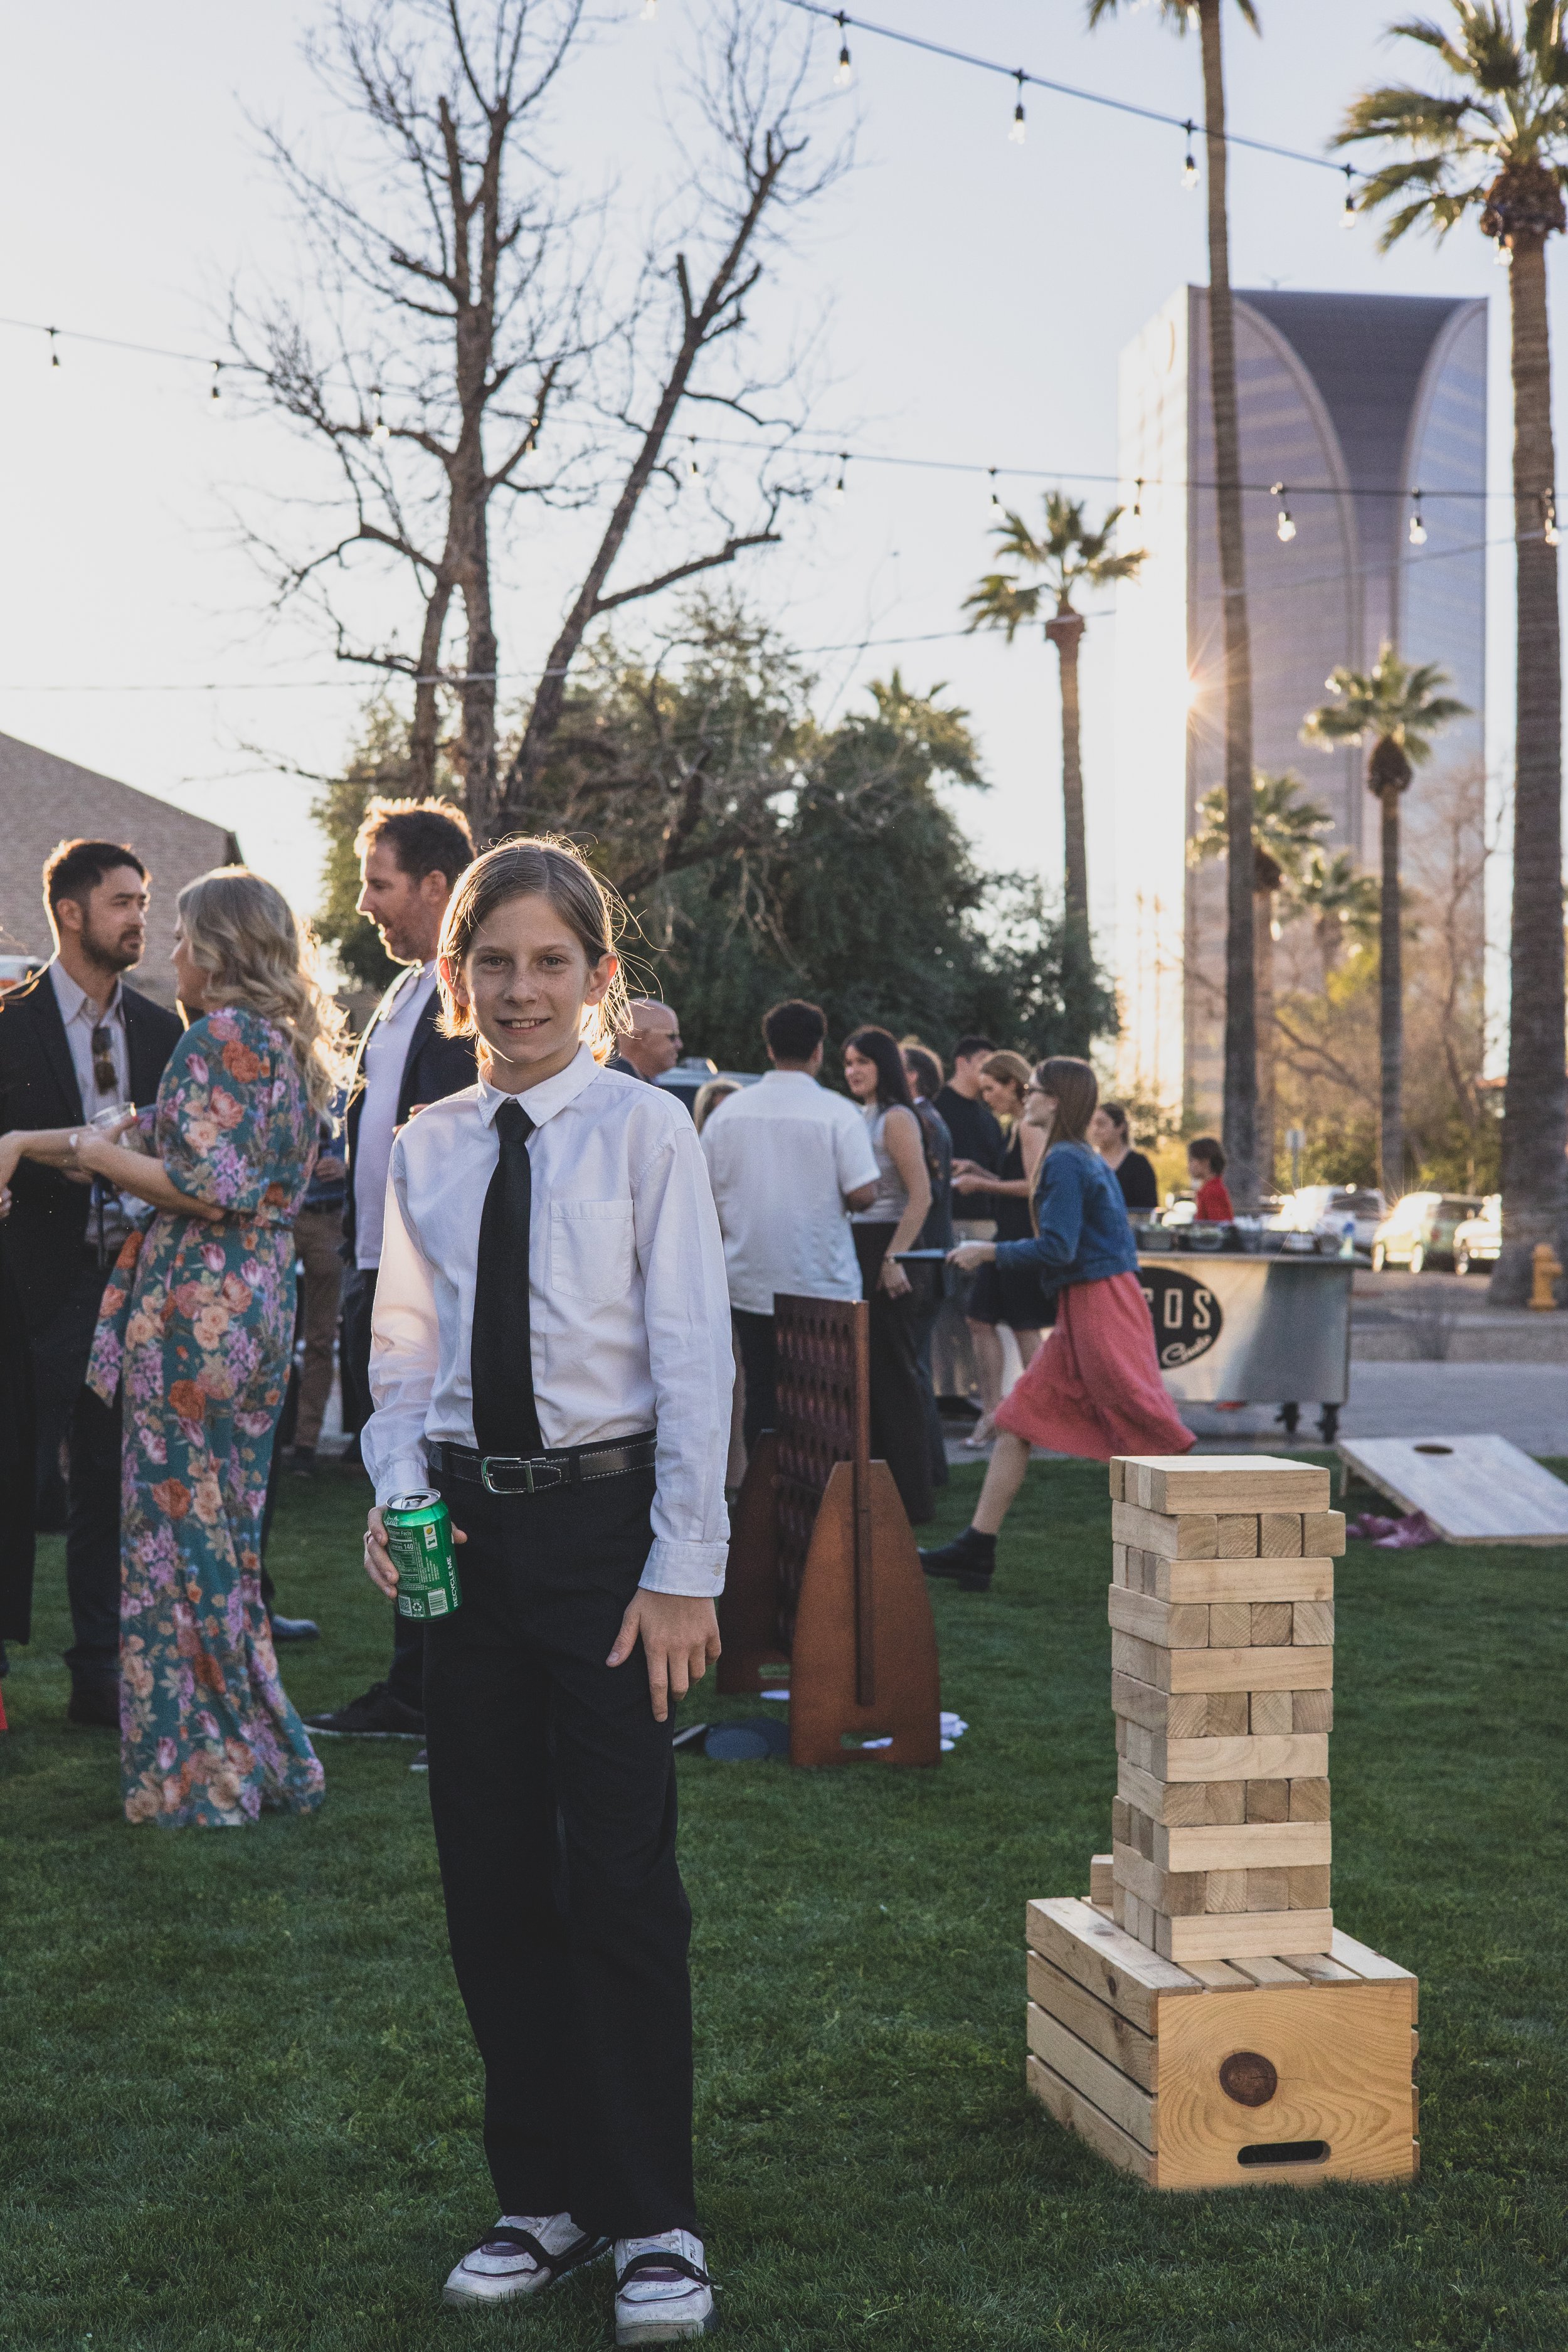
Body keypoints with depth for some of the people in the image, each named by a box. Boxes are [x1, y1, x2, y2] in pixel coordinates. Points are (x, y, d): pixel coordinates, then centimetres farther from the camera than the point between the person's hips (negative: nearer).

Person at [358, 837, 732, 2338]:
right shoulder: (428, 1152, 7)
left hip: (606, 1518, -4)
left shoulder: (646, 1131, -5)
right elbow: (405, 1354, 12)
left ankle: (653, 2223, 13)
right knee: (493, 1882, 10)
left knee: (620, 1879, -1)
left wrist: (684, 1569, -11)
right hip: (470, 1529, 5)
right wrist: (396, 1492, -6)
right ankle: (542, 2199, 25)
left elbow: (693, 1360, -7)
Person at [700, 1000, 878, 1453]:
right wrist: (834, 1200, 8)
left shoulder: (729, 1110, 2)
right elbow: (863, 1194, -14)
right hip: (822, 1286, -3)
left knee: (761, 1395, 10)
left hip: (750, 1283, 3)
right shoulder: (838, 1113, -9)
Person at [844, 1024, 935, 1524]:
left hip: (883, 1252, -9)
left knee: (892, 1371, -5)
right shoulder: (859, 1118, 16)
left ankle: (910, 1497, 0)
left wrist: (894, 1258, -22)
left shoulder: (896, 1118, -10)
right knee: (863, 1372, 10)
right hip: (856, 1252, 9)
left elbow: (921, 1195, -17)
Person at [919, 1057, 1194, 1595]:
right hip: (1082, 1311, 10)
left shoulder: (1065, 1161, -14)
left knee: (1149, 1432, -6)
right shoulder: (1088, 1159, 16)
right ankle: (976, 1549, 7)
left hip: (1099, 1308, -10)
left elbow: (1057, 1249, -20)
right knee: (1018, 1420, 7)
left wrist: (989, 1252, -10)